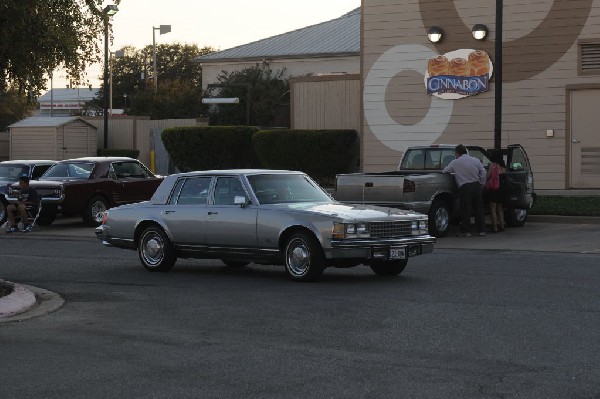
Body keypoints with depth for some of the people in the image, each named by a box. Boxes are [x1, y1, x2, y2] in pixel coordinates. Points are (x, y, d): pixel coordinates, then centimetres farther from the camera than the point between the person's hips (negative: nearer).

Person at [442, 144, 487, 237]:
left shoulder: (455, 162, -2)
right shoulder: (476, 160, 9)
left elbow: (444, 171, 6)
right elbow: (483, 173, 6)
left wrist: (442, 171, 29)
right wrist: (481, 184, 14)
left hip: (465, 187, -4)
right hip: (477, 186, 4)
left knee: (465, 210, 1)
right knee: (479, 209, 11)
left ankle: (466, 231, 1)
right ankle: (481, 230, 15)